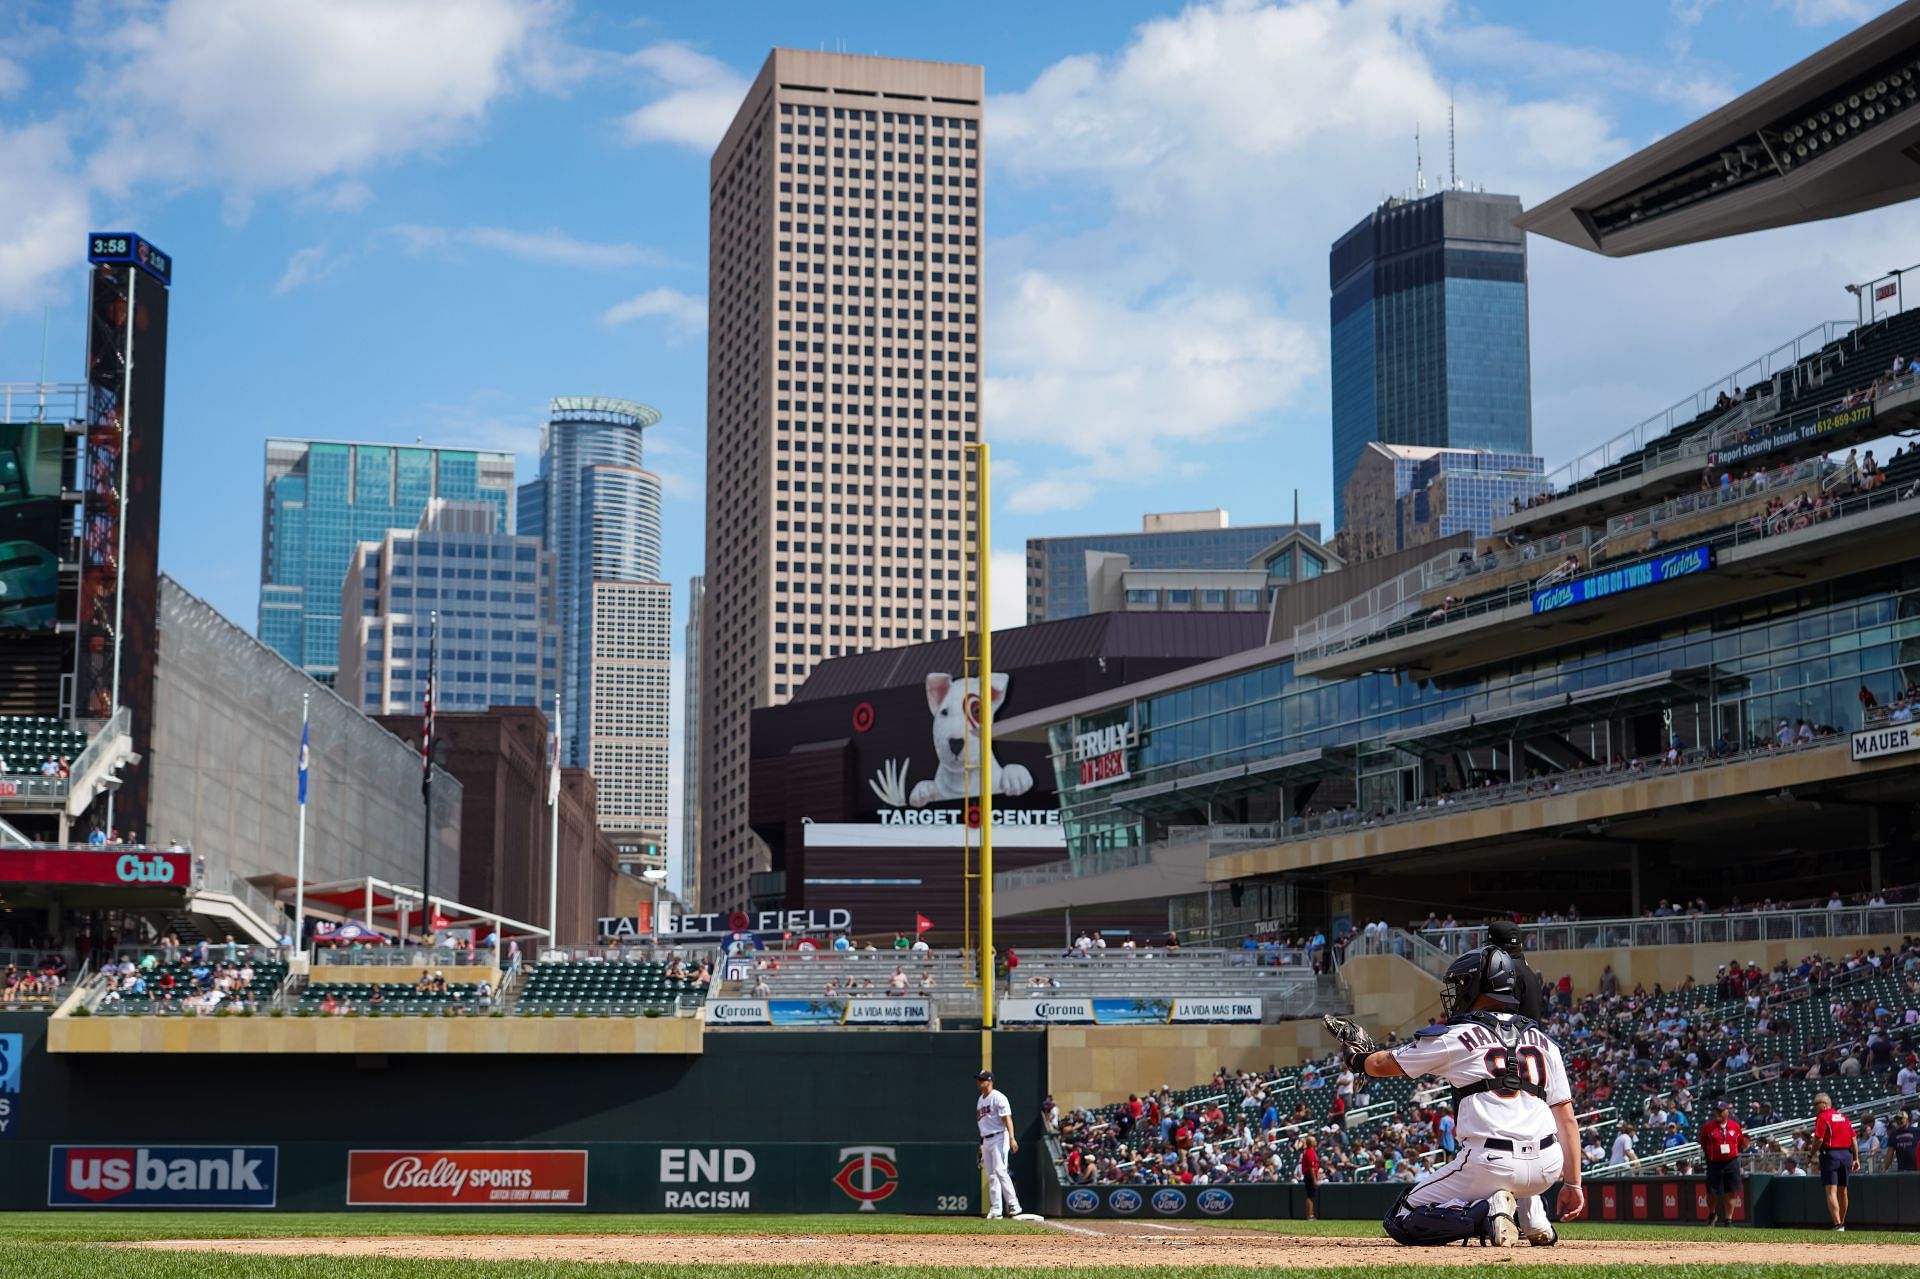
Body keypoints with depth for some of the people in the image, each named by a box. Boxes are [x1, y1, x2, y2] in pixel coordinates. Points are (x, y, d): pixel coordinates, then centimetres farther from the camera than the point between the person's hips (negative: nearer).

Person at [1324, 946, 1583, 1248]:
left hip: (1489, 1167, -6)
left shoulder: (1455, 1037, 4)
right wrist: (1572, 1184, 14)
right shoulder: (1544, 1042, 16)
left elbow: (1382, 1065, 16)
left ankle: (1486, 1212, -13)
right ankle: (1535, 1223, 19)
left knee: (1401, 1222, 9)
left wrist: (1358, 1057, 38)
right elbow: (1567, 1119, 11)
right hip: (1548, 1168, 6)